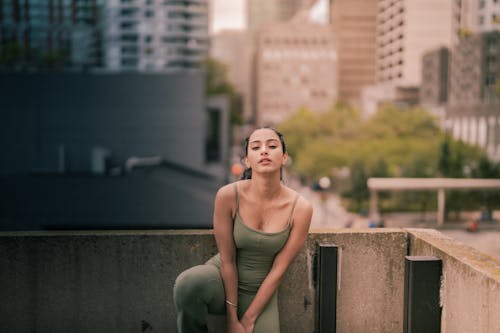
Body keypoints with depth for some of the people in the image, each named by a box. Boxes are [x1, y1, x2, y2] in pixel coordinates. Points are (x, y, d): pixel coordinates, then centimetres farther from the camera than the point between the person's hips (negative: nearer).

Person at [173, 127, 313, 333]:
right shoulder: (228, 196, -19)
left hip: (260, 291, 2)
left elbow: (279, 269, -12)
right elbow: (227, 259, -13)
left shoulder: (300, 208, -16)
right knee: (189, 282, -36)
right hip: (222, 280, -2)